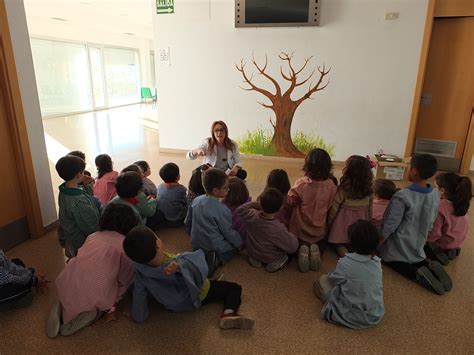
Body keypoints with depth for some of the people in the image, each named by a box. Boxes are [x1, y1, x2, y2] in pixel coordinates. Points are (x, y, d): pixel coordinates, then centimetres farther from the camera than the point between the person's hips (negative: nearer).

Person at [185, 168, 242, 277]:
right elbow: (229, 233, -13)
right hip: (214, 247, -7)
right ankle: (217, 260, -7)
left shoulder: (196, 201, -6)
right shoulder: (222, 210, -25)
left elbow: (187, 223, 6)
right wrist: (241, 243, 4)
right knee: (235, 244, 13)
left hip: (196, 244, 7)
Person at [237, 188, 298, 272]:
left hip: (252, 252, 4)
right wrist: (292, 236, -6)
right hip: (270, 258, -4)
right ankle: (276, 262, 0)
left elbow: (240, 210, -4)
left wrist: (255, 204, -16)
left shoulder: (252, 217, -28)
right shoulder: (279, 229, -39)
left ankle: (255, 259, 15)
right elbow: (293, 247, -26)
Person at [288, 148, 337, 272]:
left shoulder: (301, 184, -22)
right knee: (321, 243, 31)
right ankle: (316, 250, -4)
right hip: (320, 231, 1)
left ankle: (301, 249, -9)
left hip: (300, 230, -1)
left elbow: (290, 201, -9)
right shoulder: (331, 185, -17)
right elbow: (331, 206, -3)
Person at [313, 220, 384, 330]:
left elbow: (333, 279, -3)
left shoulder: (345, 263, -21)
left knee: (324, 279, 4)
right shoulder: (377, 263, -7)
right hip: (375, 317, 4)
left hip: (350, 318, -4)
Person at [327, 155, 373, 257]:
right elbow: (369, 208, 4)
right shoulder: (369, 189, -6)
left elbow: (334, 208, -12)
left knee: (338, 243, 12)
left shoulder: (344, 188, -20)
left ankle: (346, 256, -15)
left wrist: (329, 224, 2)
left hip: (345, 220, -4)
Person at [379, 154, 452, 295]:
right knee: (416, 259, 30)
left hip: (398, 248, -7)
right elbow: (431, 223, 4)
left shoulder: (402, 196, -30)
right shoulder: (435, 194, -8)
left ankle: (417, 274, -9)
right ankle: (429, 267, -1)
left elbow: (390, 225, -23)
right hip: (417, 246, 7)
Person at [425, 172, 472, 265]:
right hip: (457, 242, 7)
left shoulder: (439, 207, -31)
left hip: (443, 245, -7)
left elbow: (434, 234, -24)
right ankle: (453, 250, 12)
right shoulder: (461, 204, -11)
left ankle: (438, 253, -3)